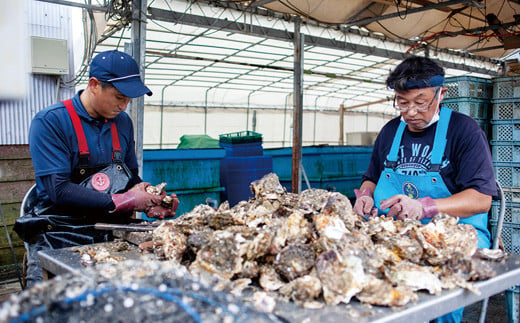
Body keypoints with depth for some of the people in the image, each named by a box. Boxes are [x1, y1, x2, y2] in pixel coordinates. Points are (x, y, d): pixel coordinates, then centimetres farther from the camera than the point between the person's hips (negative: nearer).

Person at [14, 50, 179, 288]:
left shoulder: (123, 122, 10)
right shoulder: (49, 122, -8)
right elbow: (59, 190, -16)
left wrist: (150, 204, -1)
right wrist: (122, 201, -17)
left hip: (110, 233, 5)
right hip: (58, 237, -5)